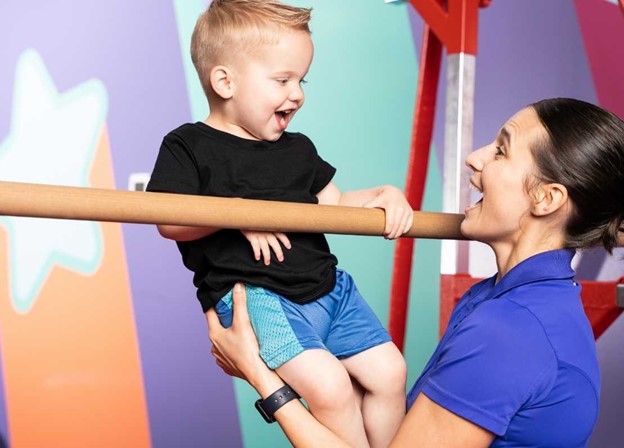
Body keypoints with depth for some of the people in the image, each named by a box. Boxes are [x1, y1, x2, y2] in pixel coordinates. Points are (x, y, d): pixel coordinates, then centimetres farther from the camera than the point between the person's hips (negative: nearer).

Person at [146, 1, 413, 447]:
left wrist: (382, 195, 6)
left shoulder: (298, 150, 17)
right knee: (330, 386, -23)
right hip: (250, 293, -7)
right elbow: (169, 221, -13)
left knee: (388, 372, 4)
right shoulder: (189, 146, -3)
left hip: (326, 286, 7)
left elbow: (333, 204, 22)